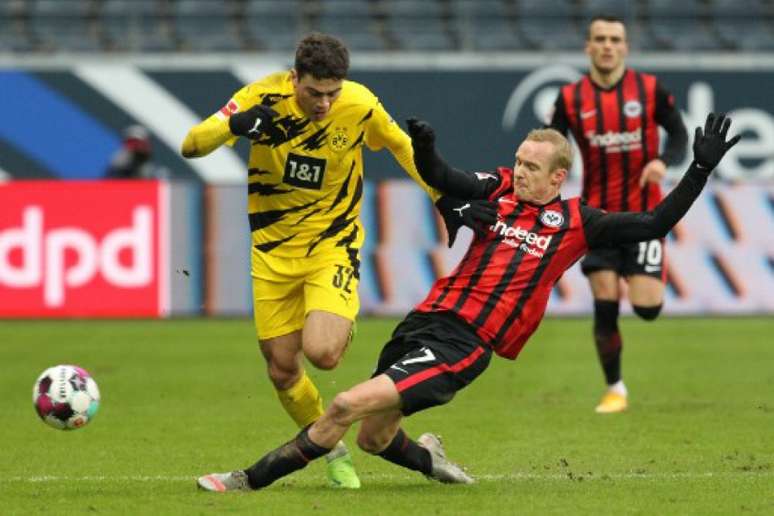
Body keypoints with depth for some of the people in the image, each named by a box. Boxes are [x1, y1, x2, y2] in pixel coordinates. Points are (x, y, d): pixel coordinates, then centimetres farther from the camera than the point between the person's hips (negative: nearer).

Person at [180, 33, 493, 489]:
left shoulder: (360, 106, -15)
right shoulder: (264, 98, -16)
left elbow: (403, 146, 5)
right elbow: (191, 146, -19)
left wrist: (446, 203, 4)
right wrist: (233, 125, -39)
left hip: (333, 244, -2)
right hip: (273, 250, 2)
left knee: (322, 353, -24)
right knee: (282, 370, 3)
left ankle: (344, 327, 11)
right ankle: (334, 452, 26)